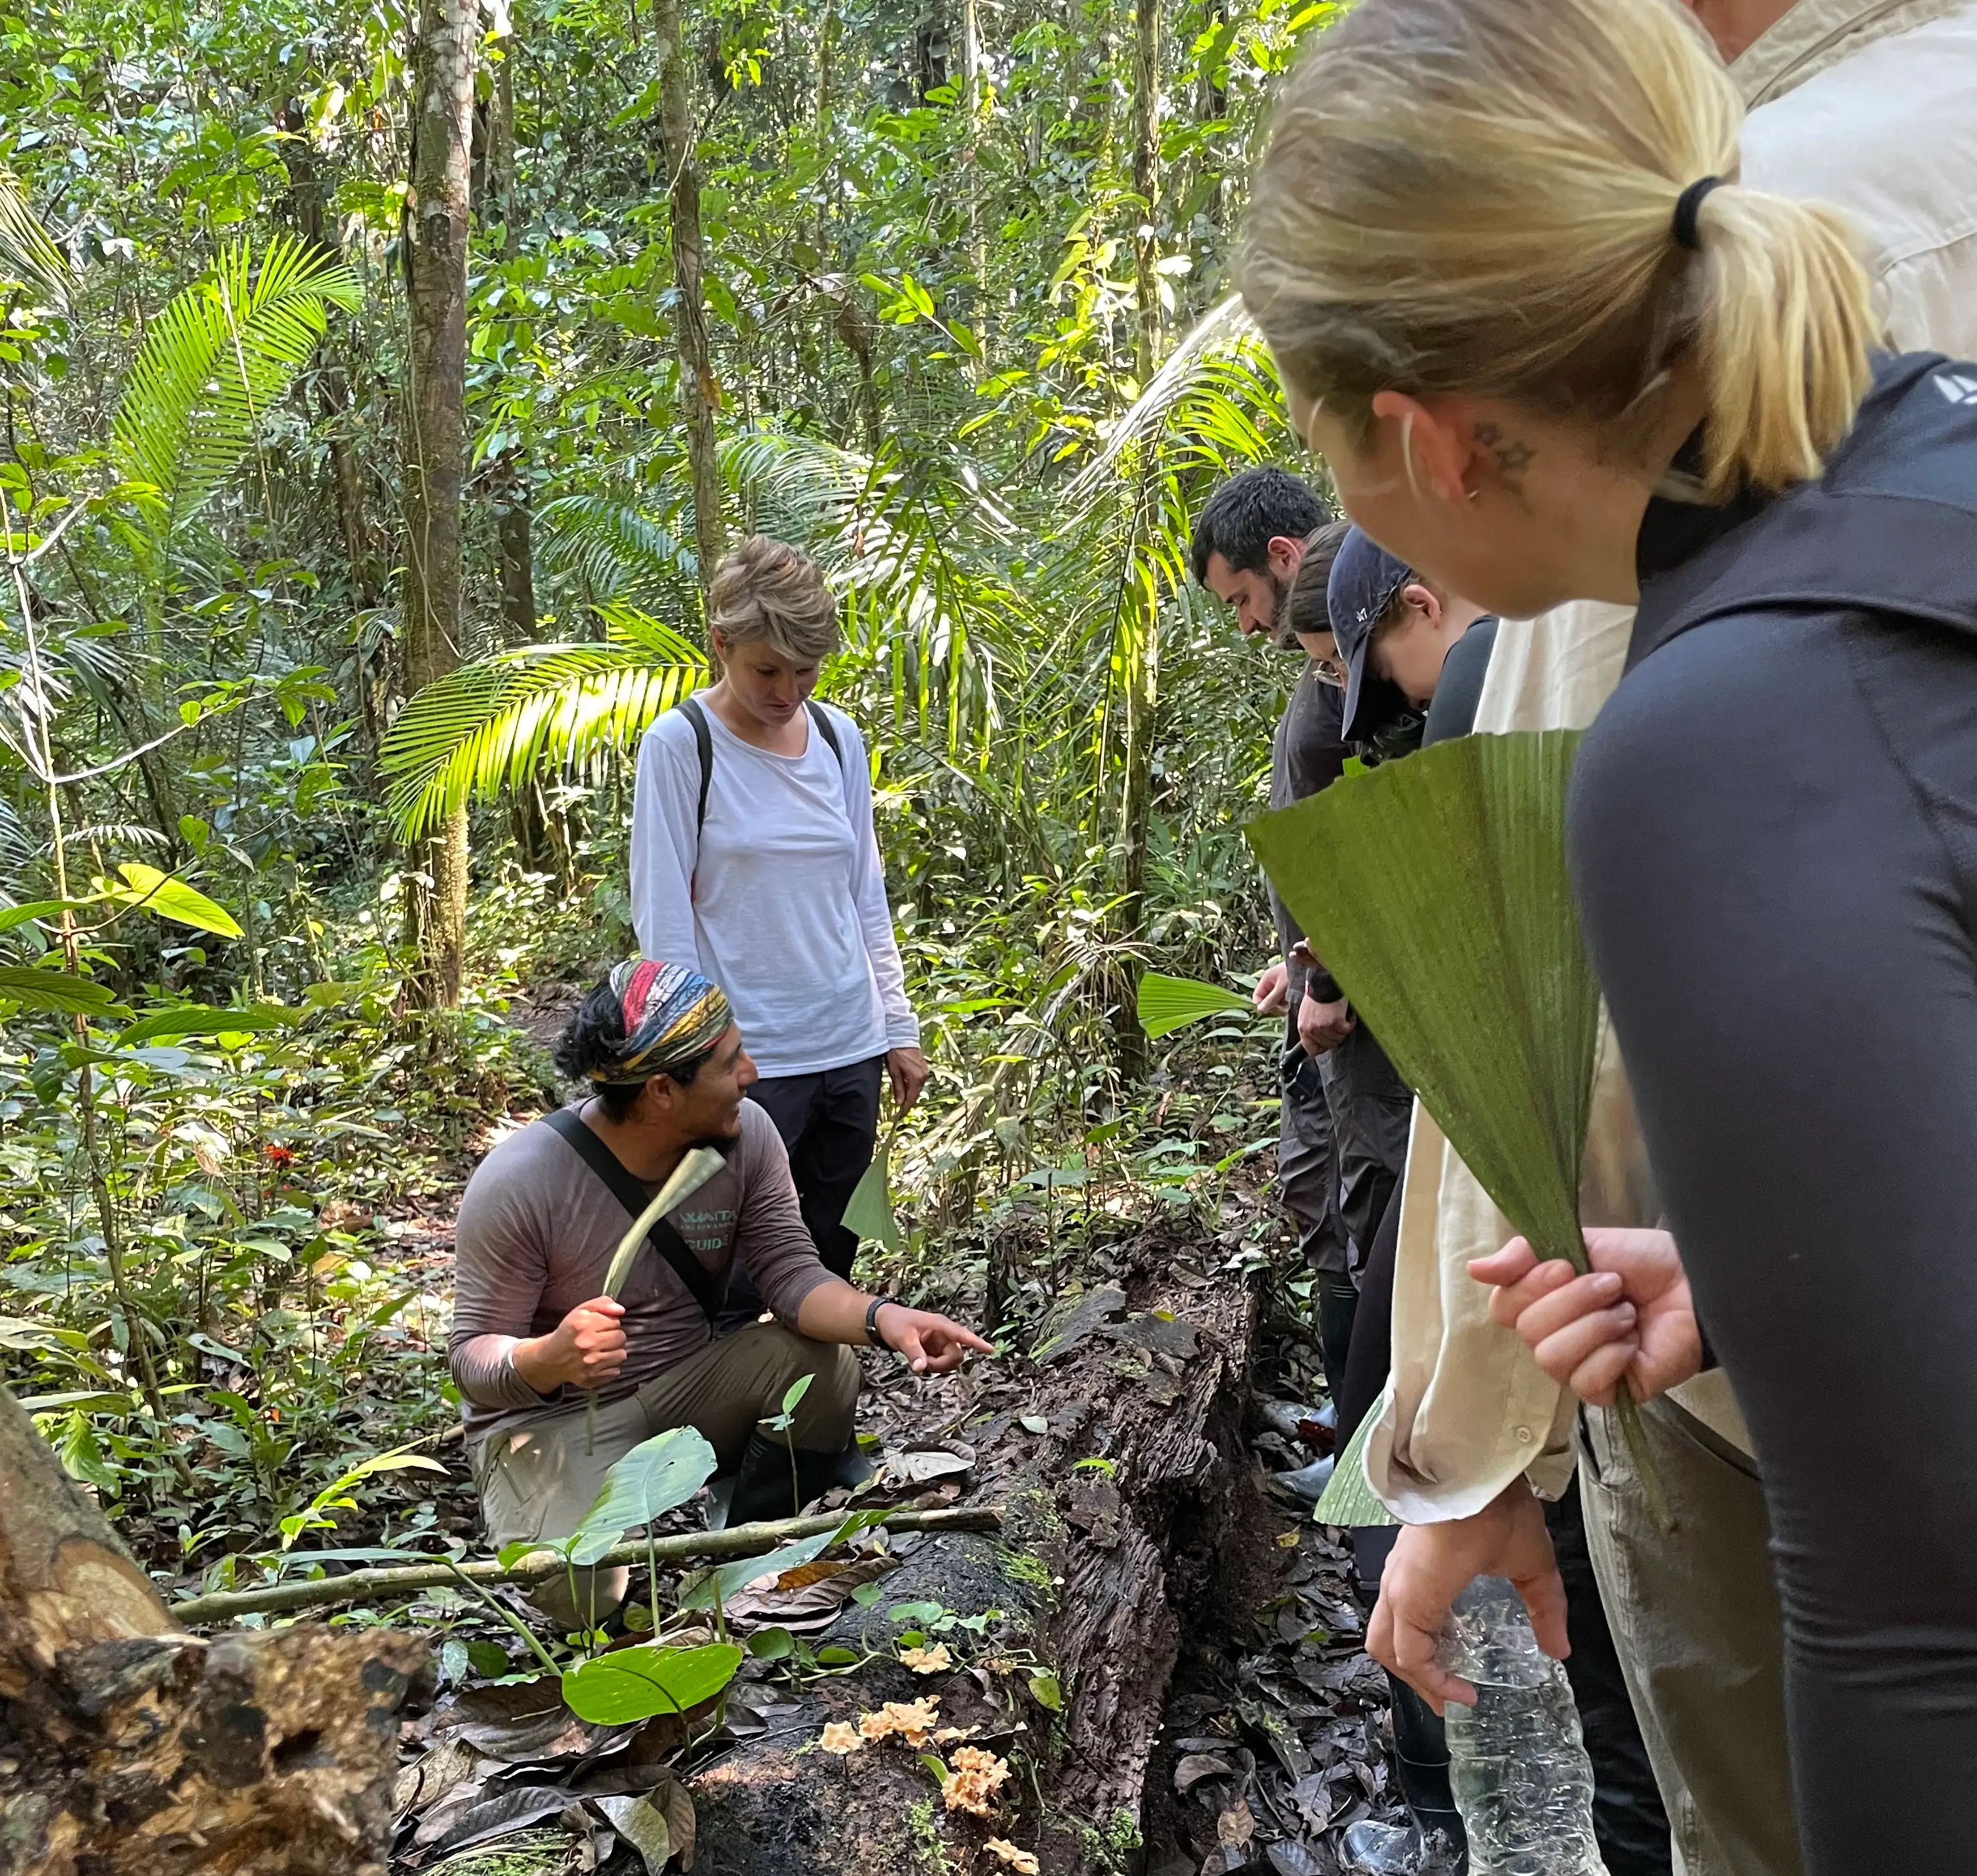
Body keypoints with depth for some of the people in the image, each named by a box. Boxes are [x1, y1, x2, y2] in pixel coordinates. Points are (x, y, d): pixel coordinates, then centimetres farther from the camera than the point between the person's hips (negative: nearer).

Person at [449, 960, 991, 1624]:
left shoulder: (744, 1133, -12)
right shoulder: (520, 1182, -24)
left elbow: (791, 1272, -15)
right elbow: (472, 1356, -19)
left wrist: (880, 1316, -36)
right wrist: (547, 1359, -43)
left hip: (685, 1384, 5)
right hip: (552, 1418, -4)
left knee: (823, 1361, -21)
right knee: (579, 1591, -29)